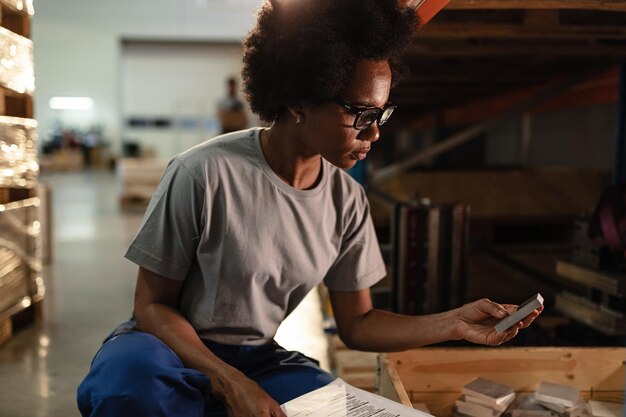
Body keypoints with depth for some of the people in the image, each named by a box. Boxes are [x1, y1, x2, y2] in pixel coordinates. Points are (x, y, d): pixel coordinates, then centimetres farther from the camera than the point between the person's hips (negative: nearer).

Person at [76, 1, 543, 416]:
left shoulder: (347, 200, -6)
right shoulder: (204, 174, -22)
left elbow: (356, 323, 1)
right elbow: (153, 304, -13)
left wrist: (454, 323, -12)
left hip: (259, 360, 5)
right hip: (171, 346, -4)